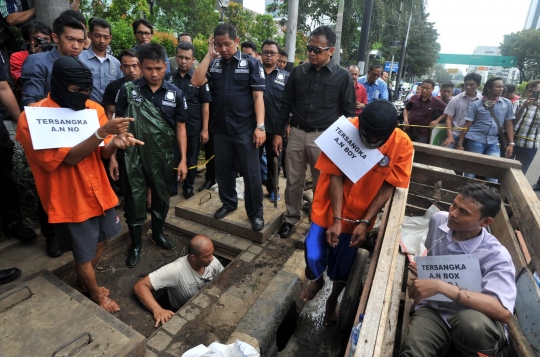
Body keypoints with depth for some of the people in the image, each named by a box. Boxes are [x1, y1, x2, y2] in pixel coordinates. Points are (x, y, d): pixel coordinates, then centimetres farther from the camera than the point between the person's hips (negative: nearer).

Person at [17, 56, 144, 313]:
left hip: (99, 192, 6)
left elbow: (103, 153, -2)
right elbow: (69, 158, -25)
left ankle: (84, 283, 50)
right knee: (84, 254, 13)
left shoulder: (93, 108, -1)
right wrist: (103, 132, -36)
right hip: (71, 199, -5)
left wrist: (115, 142, -24)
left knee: (101, 241, 23)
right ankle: (96, 295, 40)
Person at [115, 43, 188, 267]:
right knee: (134, 200, 9)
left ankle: (158, 233, 38)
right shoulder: (128, 90, -4)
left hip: (163, 157, 2)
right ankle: (135, 243, 27)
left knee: (162, 197, 15)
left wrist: (183, 160, -2)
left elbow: (180, 127, 1)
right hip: (132, 156, -1)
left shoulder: (175, 93, -1)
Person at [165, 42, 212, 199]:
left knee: (191, 160, 11)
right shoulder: (168, 78, 3)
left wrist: (205, 129, -8)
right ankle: (171, 186, 29)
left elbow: (205, 105, -3)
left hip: (193, 128, -1)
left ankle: (188, 187, 29)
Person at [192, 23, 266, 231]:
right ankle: (228, 203, 34)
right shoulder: (213, 64, 9)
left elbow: (258, 96, -6)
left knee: (251, 172, 2)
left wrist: (260, 126, -14)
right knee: (223, 169, 14)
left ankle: (255, 212, 17)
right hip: (220, 128, 4)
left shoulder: (251, 63, 0)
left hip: (245, 129, -4)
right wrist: (210, 54, -3)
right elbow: (196, 82, -4)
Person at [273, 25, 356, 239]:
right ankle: (291, 218, 30)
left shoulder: (343, 77, -1)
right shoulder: (298, 72, 5)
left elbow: (349, 112, 2)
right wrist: (278, 133, 5)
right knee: (293, 181, 10)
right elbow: (286, 104, 9)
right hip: (297, 133, 3)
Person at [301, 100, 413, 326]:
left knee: (342, 266, 11)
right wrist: (336, 219, -20)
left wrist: (365, 222, -14)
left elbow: (388, 187, -10)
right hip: (329, 207, 0)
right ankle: (317, 280, 37)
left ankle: (333, 299, 44)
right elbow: (336, 177, -17)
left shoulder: (402, 145, -17)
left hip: (359, 215, 1)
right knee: (314, 256, -2)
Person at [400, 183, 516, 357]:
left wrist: (441, 286, -36)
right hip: (433, 310, 1)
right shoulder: (438, 220, -1)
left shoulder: (496, 255, -17)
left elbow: (504, 312, -32)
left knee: (472, 321, -40)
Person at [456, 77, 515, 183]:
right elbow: (467, 125, -2)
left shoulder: (507, 103, 7)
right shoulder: (476, 104, -2)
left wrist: (511, 143, 3)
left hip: (493, 142, 3)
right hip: (475, 140, -3)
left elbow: (508, 124, 10)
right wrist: (460, 143, -6)